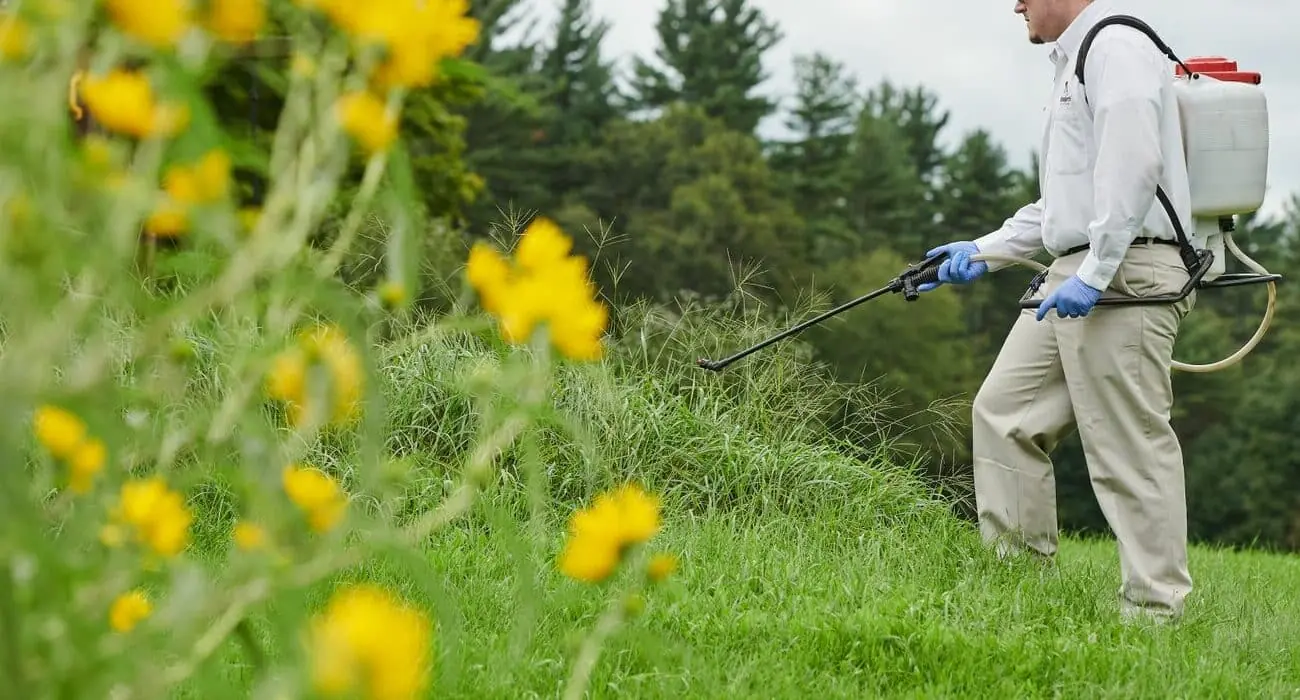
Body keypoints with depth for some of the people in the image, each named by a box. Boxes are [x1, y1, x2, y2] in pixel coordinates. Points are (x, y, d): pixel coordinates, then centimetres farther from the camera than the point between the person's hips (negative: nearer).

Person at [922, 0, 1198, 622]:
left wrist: (1094, 273, -24)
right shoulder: (1077, 62, 25)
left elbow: (1133, 165, -21)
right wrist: (984, 250, 21)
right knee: (1003, 410, 11)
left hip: (1123, 277, -11)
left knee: (1131, 443, -9)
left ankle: (1155, 608, -4)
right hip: (1073, 276, 11)